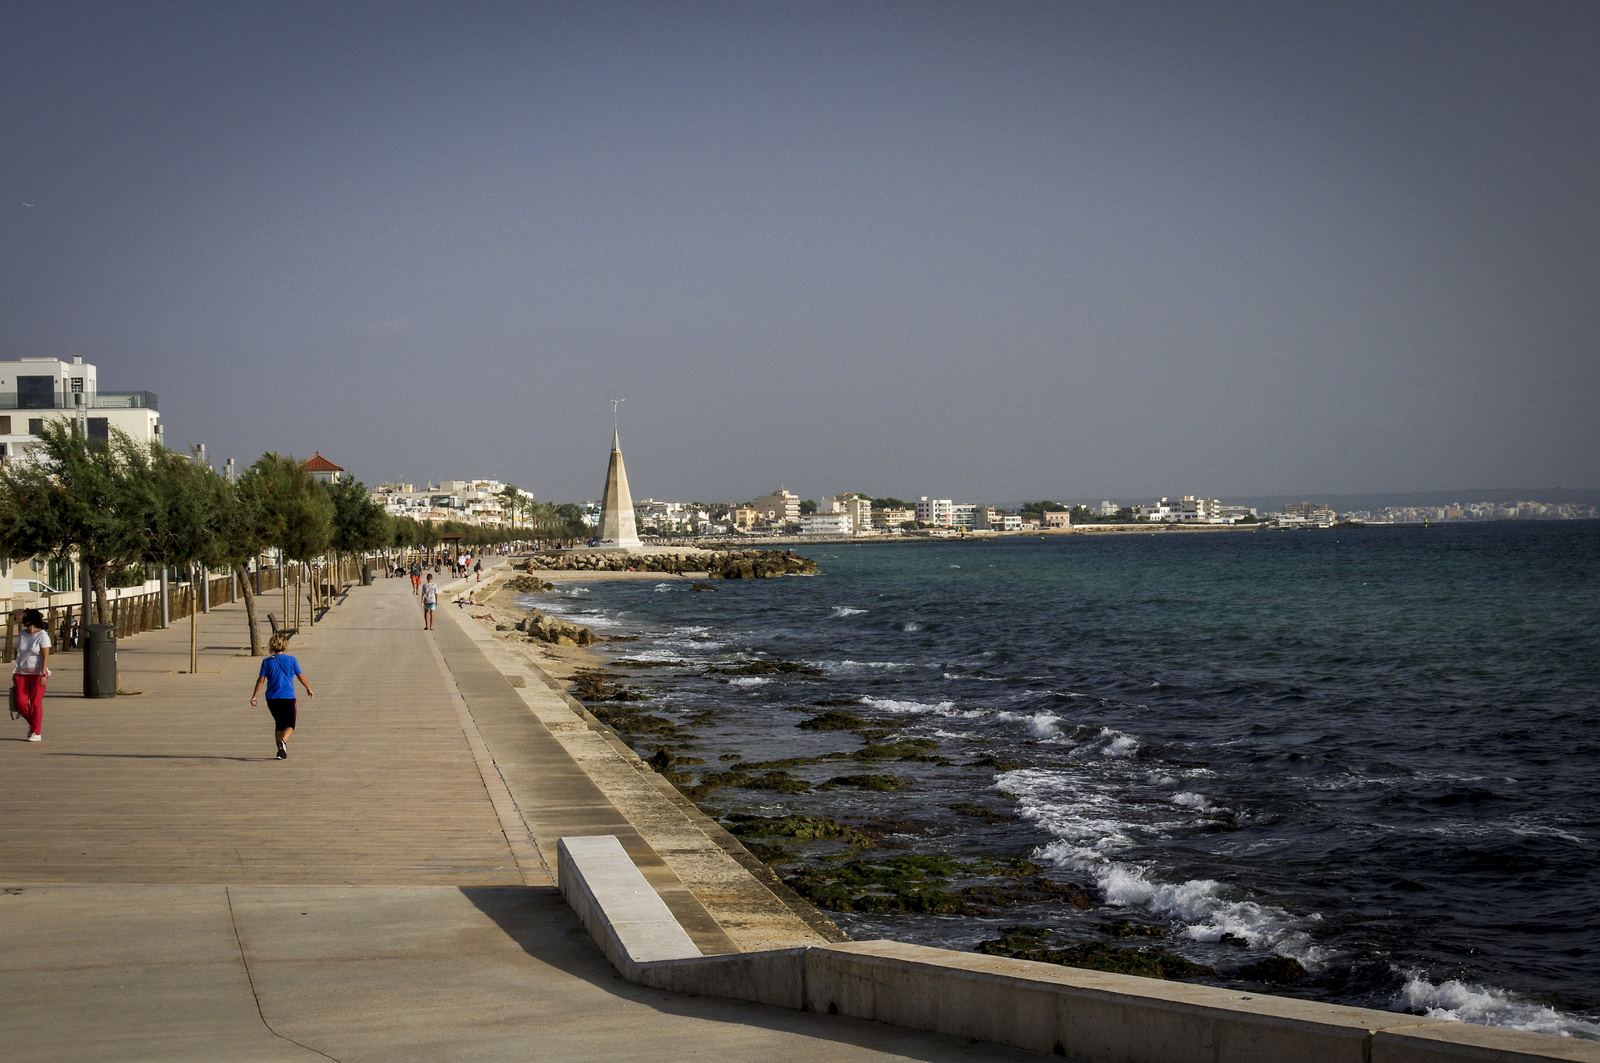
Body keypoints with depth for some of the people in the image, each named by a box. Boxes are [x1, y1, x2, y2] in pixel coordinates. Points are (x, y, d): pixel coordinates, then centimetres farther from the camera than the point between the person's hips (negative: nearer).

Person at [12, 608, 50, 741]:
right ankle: (33, 724, 22)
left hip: (37, 673, -5)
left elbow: (46, 656, -12)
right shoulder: (22, 635, 10)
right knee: (21, 703, -3)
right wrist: (15, 672, 14)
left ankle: (36, 732, 2)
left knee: (36, 703, -5)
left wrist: (43, 675, -20)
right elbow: (19, 654, 16)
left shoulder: (43, 636, -8)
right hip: (21, 673, 5)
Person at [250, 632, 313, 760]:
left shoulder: (267, 662, 0)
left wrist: (254, 696, 5)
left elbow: (261, 680, -2)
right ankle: (283, 741, -27)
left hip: (272, 698, 2)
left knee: (279, 724, 17)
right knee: (290, 725, 2)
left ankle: (281, 751, 17)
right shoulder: (291, 660, -2)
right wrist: (309, 689, 20)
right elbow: (301, 676, 5)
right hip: (288, 697, -2)